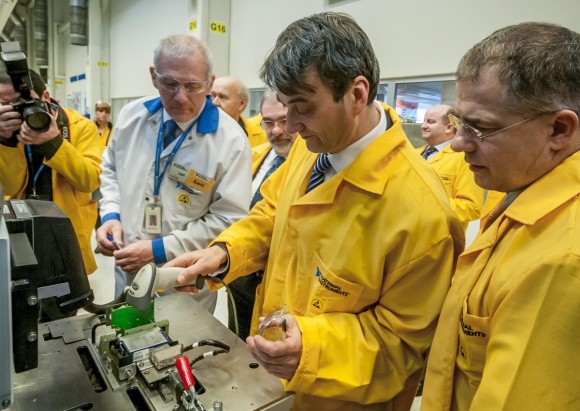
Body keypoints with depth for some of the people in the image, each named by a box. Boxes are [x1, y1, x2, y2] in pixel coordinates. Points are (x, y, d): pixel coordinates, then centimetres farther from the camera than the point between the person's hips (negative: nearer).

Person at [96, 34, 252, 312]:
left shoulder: (231, 141, -19)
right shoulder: (132, 115, -3)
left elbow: (228, 219, -18)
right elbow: (110, 168, 13)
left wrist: (160, 249, -20)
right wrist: (110, 214, -5)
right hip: (128, 268, 5)